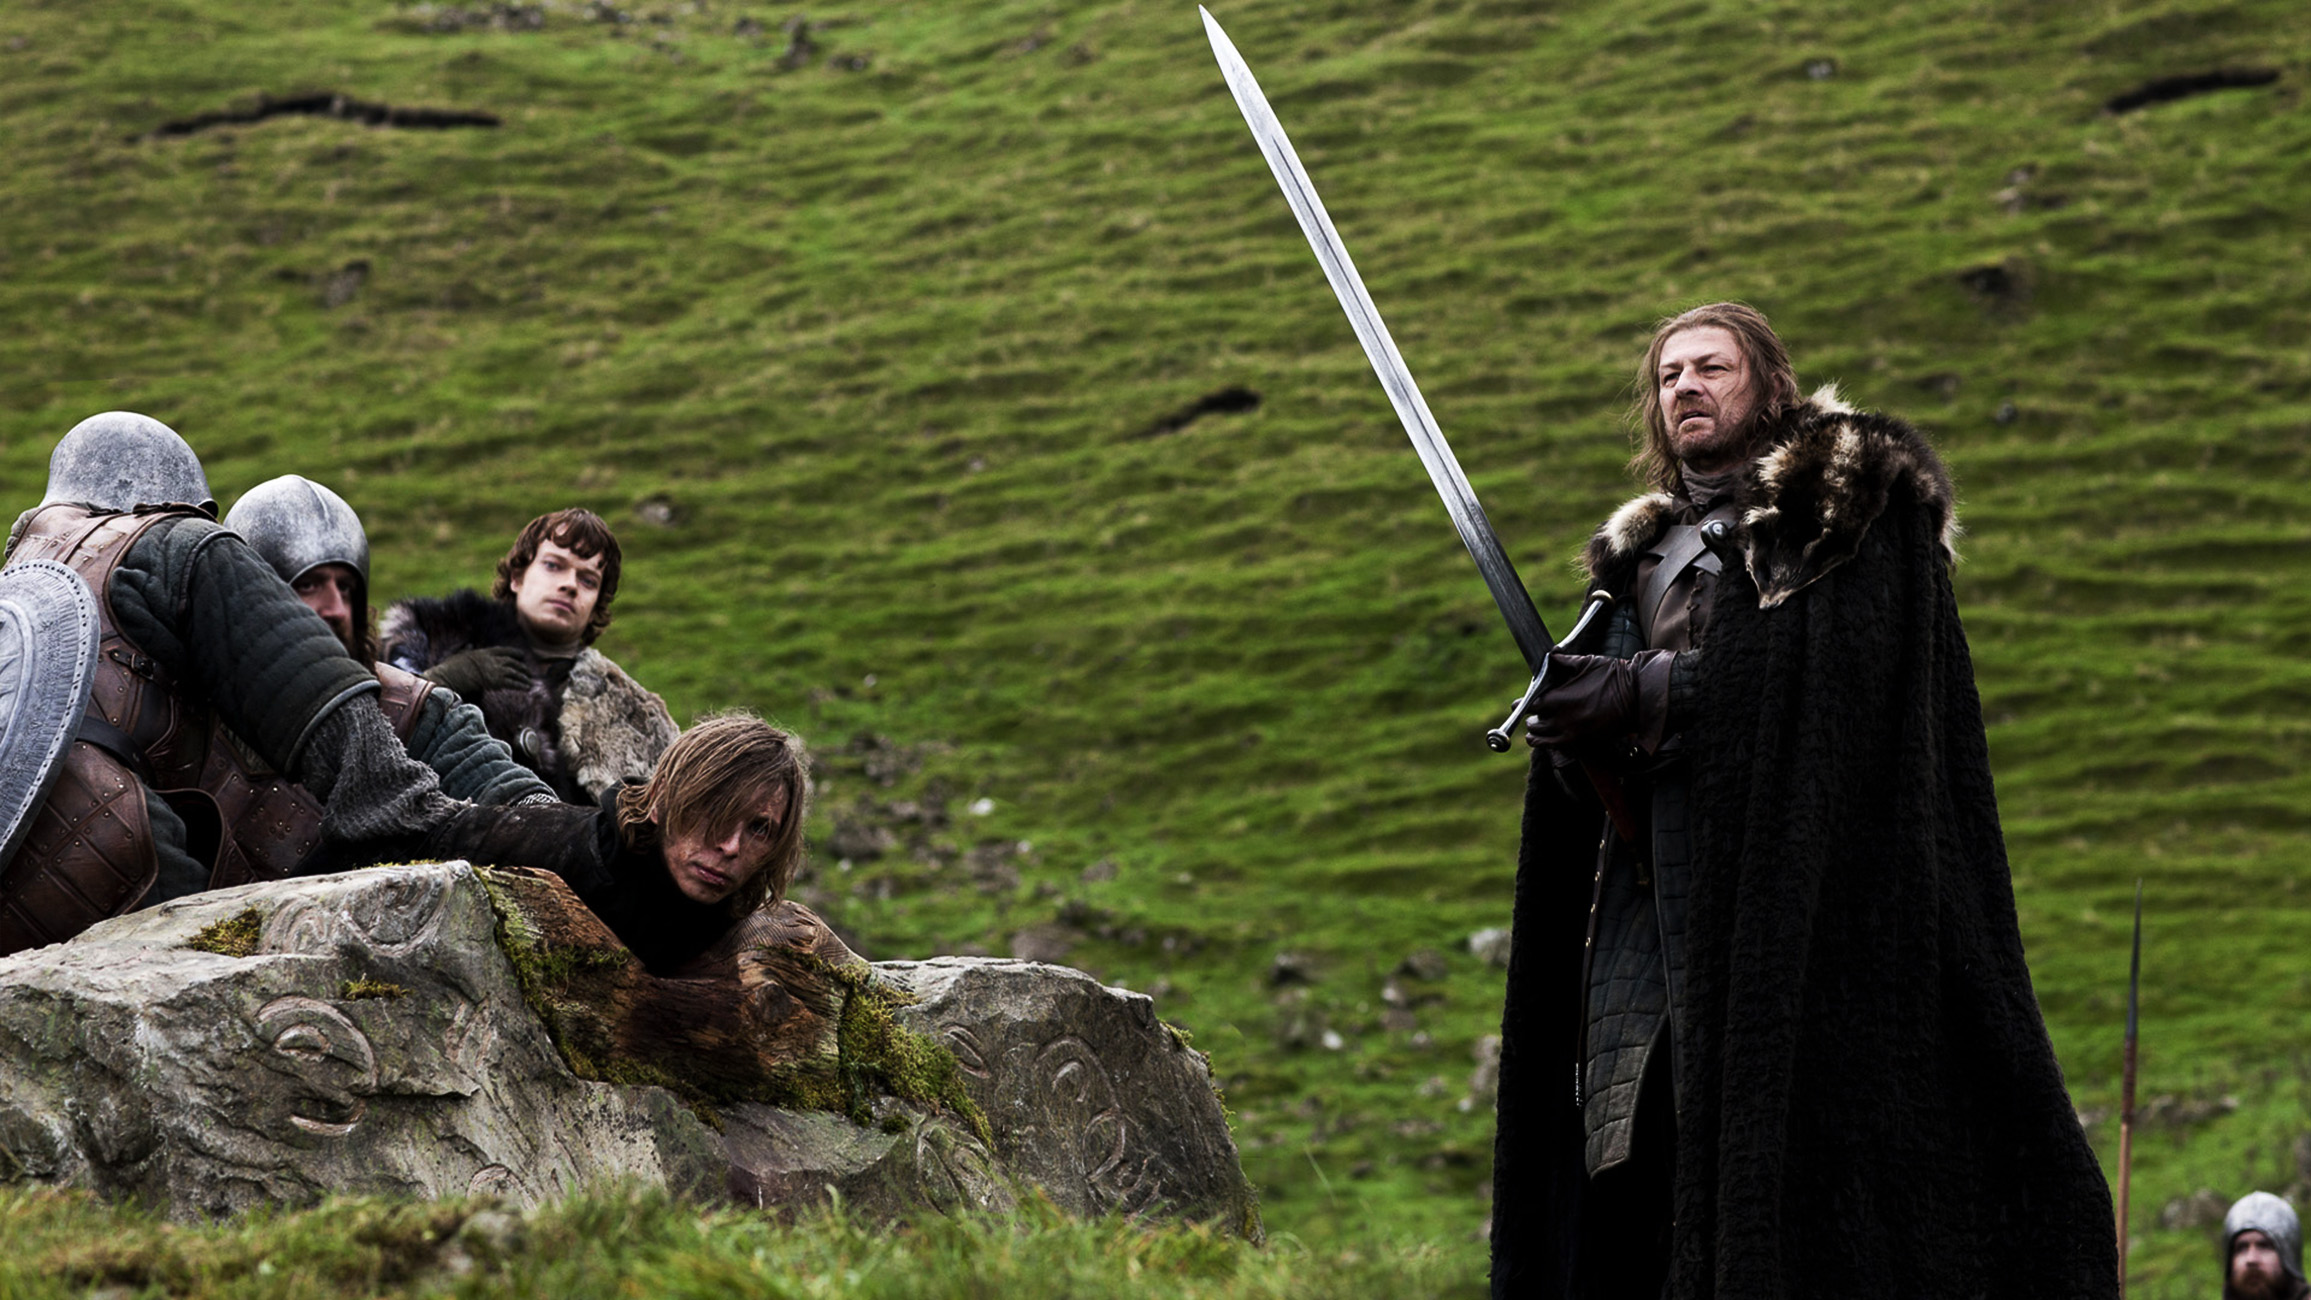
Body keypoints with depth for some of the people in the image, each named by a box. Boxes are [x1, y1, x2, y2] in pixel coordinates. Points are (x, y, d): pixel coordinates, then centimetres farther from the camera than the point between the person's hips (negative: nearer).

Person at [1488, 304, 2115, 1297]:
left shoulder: (1858, 507, 7)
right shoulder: (1640, 554, 26)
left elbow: (1836, 669, -11)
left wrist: (1644, 697, -14)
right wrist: (1576, 729, -9)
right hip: (1653, 912, 6)